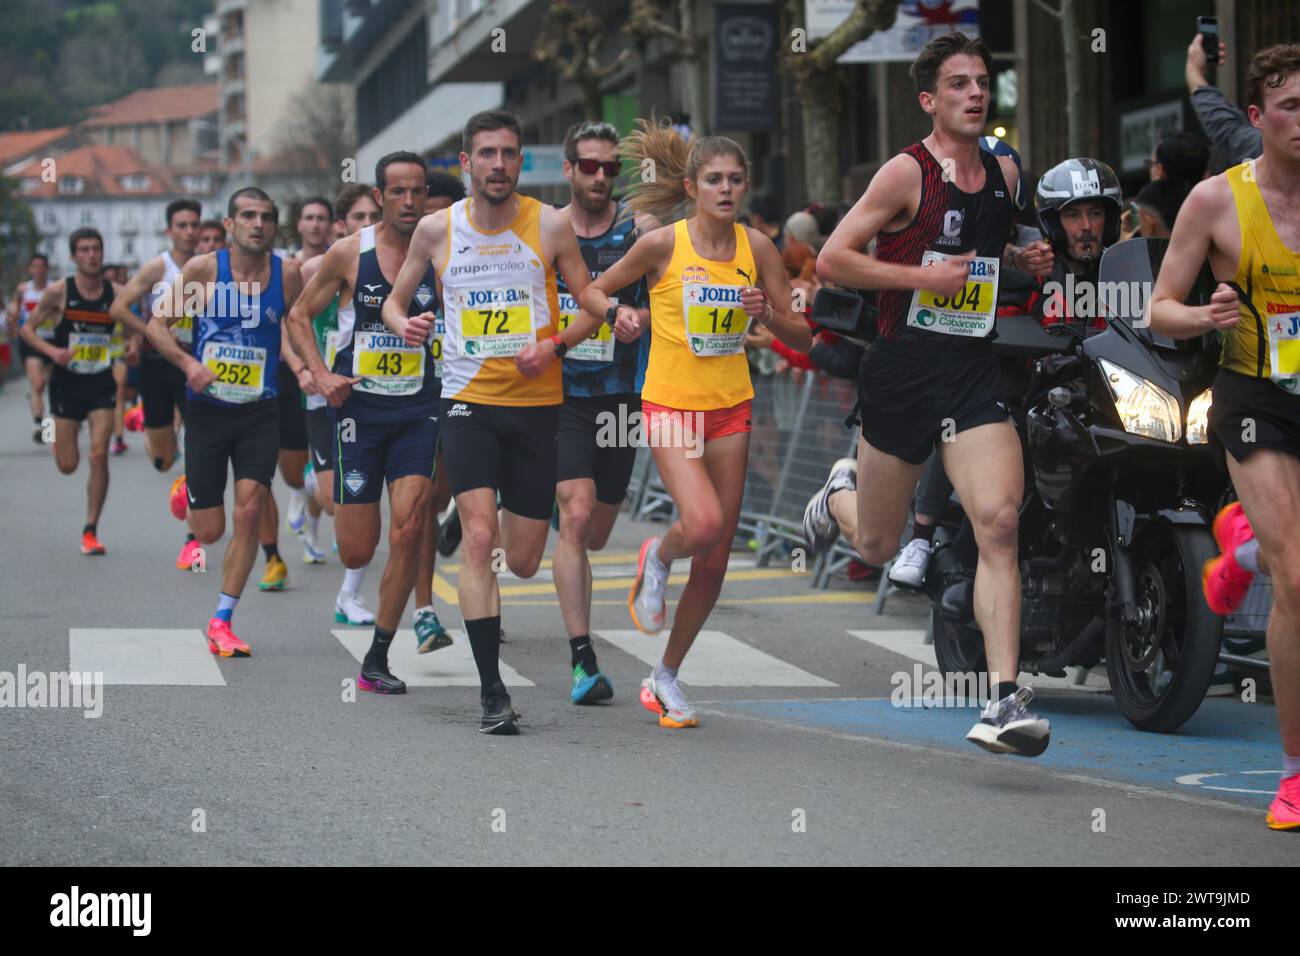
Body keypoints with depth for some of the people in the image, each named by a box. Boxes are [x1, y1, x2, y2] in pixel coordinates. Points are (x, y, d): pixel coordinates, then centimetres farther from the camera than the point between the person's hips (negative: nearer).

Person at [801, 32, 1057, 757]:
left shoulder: (1005, 173, 10)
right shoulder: (907, 173, -10)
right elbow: (831, 261, -12)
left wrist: (1023, 260, 10)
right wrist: (925, 276, -18)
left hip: (975, 371, 4)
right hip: (904, 368, -3)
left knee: (1000, 521, -18)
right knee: (878, 548, 11)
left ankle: (1005, 699, -19)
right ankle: (841, 494, 50)